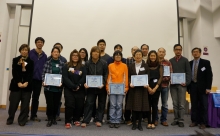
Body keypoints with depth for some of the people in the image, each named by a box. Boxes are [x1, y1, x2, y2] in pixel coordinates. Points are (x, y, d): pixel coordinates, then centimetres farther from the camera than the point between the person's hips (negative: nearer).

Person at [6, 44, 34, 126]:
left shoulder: (30, 62, 8)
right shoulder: (15, 60, 9)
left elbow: (30, 74, -1)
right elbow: (14, 72, -1)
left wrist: (26, 83, -16)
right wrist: (18, 82, -14)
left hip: (27, 85, 0)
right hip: (16, 84, 0)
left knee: (25, 104, 0)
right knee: (13, 103, 2)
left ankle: (22, 120, 10)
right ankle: (10, 119, 21)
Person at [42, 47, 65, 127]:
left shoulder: (62, 64, 3)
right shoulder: (47, 63, 2)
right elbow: (44, 74, 4)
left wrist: (61, 82, -12)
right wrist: (44, 81, -11)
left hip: (58, 87, 1)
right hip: (48, 87, -1)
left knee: (56, 104, 11)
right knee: (50, 104, -3)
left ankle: (54, 118, 34)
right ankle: (50, 119, 16)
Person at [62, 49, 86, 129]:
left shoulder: (82, 67, 9)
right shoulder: (66, 66, 4)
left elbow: (84, 78, -3)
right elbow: (65, 78, -8)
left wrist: (78, 86, -18)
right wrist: (73, 86, -17)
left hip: (80, 90, 2)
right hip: (69, 89, -2)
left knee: (79, 105, 4)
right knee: (69, 104, -8)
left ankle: (76, 120, 23)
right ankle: (68, 121, 4)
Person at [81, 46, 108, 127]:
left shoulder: (104, 63, -5)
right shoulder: (87, 63, -1)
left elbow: (106, 74, -3)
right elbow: (86, 75, 2)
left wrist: (103, 83, -17)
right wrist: (85, 83, -15)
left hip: (101, 87, 0)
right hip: (91, 87, 0)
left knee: (101, 104, 9)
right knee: (89, 103, 0)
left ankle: (98, 120, 22)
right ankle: (85, 121, 9)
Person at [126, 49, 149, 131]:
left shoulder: (145, 66, 5)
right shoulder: (131, 66, 8)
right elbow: (129, 77, 5)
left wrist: (146, 84, -16)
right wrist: (130, 83, -13)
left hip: (142, 88, 0)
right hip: (133, 88, 1)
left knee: (141, 106, 3)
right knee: (134, 106, 3)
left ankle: (140, 124, 17)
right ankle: (134, 124, 16)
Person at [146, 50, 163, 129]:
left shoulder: (159, 66, 6)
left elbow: (161, 77, -1)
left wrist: (155, 88, -9)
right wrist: (148, 87, -13)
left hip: (156, 88, 1)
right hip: (148, 88, 0)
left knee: (155, 105, 5)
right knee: (148, 105, 3)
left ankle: (153, 122, 14)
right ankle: (149, 122, 13)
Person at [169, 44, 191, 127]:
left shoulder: (185, 60, 5)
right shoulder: (170, 61, 11)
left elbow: (188, 72, 1)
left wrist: (187, 82, -11)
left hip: (182, 85, -2)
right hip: (173, 85, 2)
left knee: (181, 104, 1)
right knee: (175, 104, 8)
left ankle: (181, 120, 11)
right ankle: (176, 119, 17)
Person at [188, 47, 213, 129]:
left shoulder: (206, 62, 1)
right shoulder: (189, 63, 9)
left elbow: (209, 75, -3)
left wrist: (208, 87, -11)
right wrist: (188, 86, 2)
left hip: (202, 87, -2)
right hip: (193, 87, 2)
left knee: (203, 105, 4)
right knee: (194, 105, 7)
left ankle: (203, 122, 14)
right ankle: (194, 121, 17)